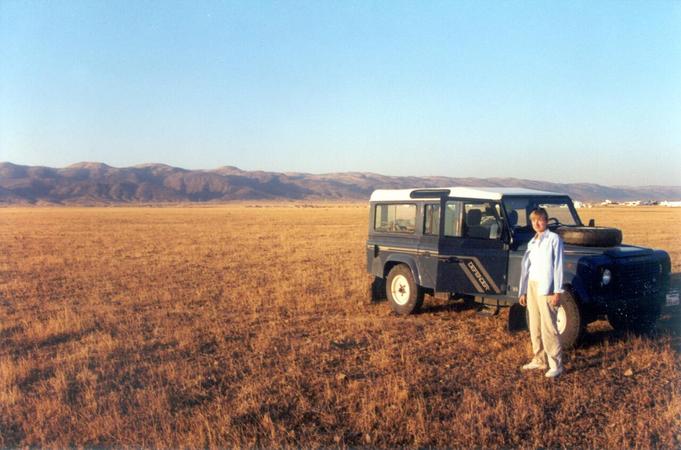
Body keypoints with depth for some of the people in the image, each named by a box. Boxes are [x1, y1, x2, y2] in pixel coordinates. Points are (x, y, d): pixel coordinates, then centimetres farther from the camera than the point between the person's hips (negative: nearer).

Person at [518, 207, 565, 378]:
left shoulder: (554, 239, -6)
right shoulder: (532, 242, 14)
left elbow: (558, 265, -11)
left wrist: (557, 292, -16)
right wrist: (522, 291, 15)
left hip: (546, 287, -7)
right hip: (531, 286, 7)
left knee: (548, 327, -7)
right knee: (535, 327, 11)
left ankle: (556, 365, 0)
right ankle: (539, 360, 21)